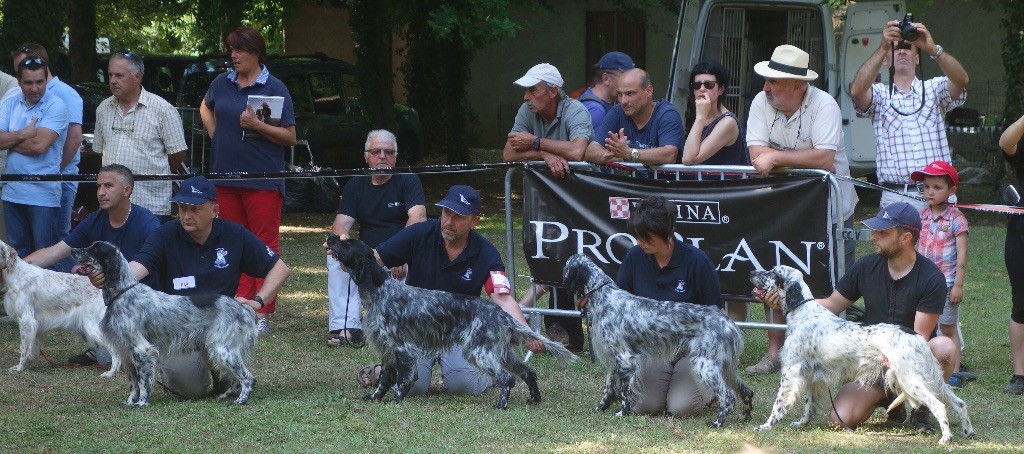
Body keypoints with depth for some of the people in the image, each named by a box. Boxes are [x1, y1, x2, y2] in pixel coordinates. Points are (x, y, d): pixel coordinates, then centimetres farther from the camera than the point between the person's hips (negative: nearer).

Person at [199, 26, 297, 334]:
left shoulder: (274, 88, -5)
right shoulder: (222, 84, 9)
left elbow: (290, 137, -6)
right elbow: (205, 108, 31)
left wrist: (257, 125, -18)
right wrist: (215, 134, 14)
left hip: (262, 179, -5)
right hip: (226, 176, 5)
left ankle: (263, 313, -2)